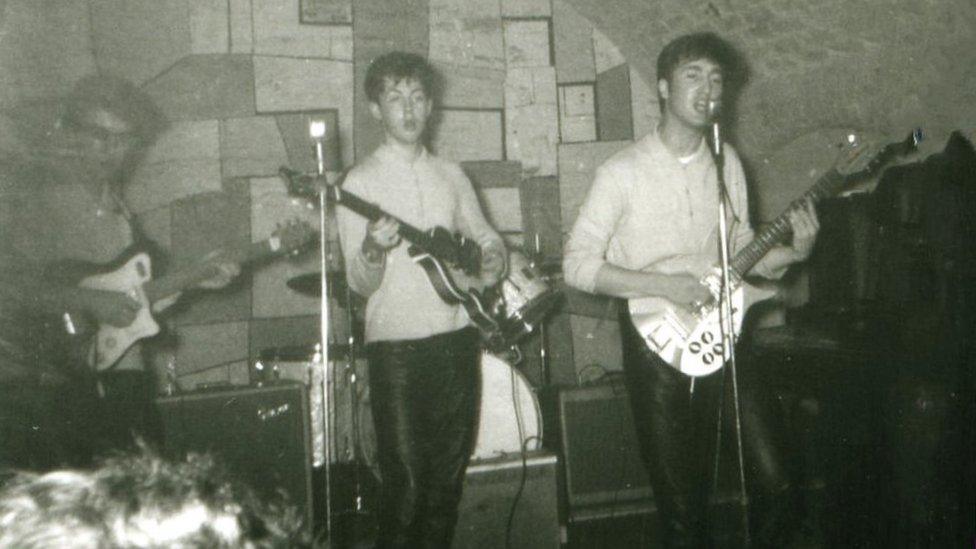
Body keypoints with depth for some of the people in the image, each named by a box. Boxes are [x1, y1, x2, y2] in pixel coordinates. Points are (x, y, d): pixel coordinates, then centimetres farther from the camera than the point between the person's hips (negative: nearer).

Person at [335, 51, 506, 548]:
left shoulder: (450, 176, 11)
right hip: (397, 348, -4)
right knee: (405, 482, -4)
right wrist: (373, 251, -30)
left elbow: (487, 237, 22)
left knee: (449, 474, 12)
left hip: (457, 339, 5)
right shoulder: (361, 182, -4)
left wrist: (491, 261, 0)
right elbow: (360, 284, -9)